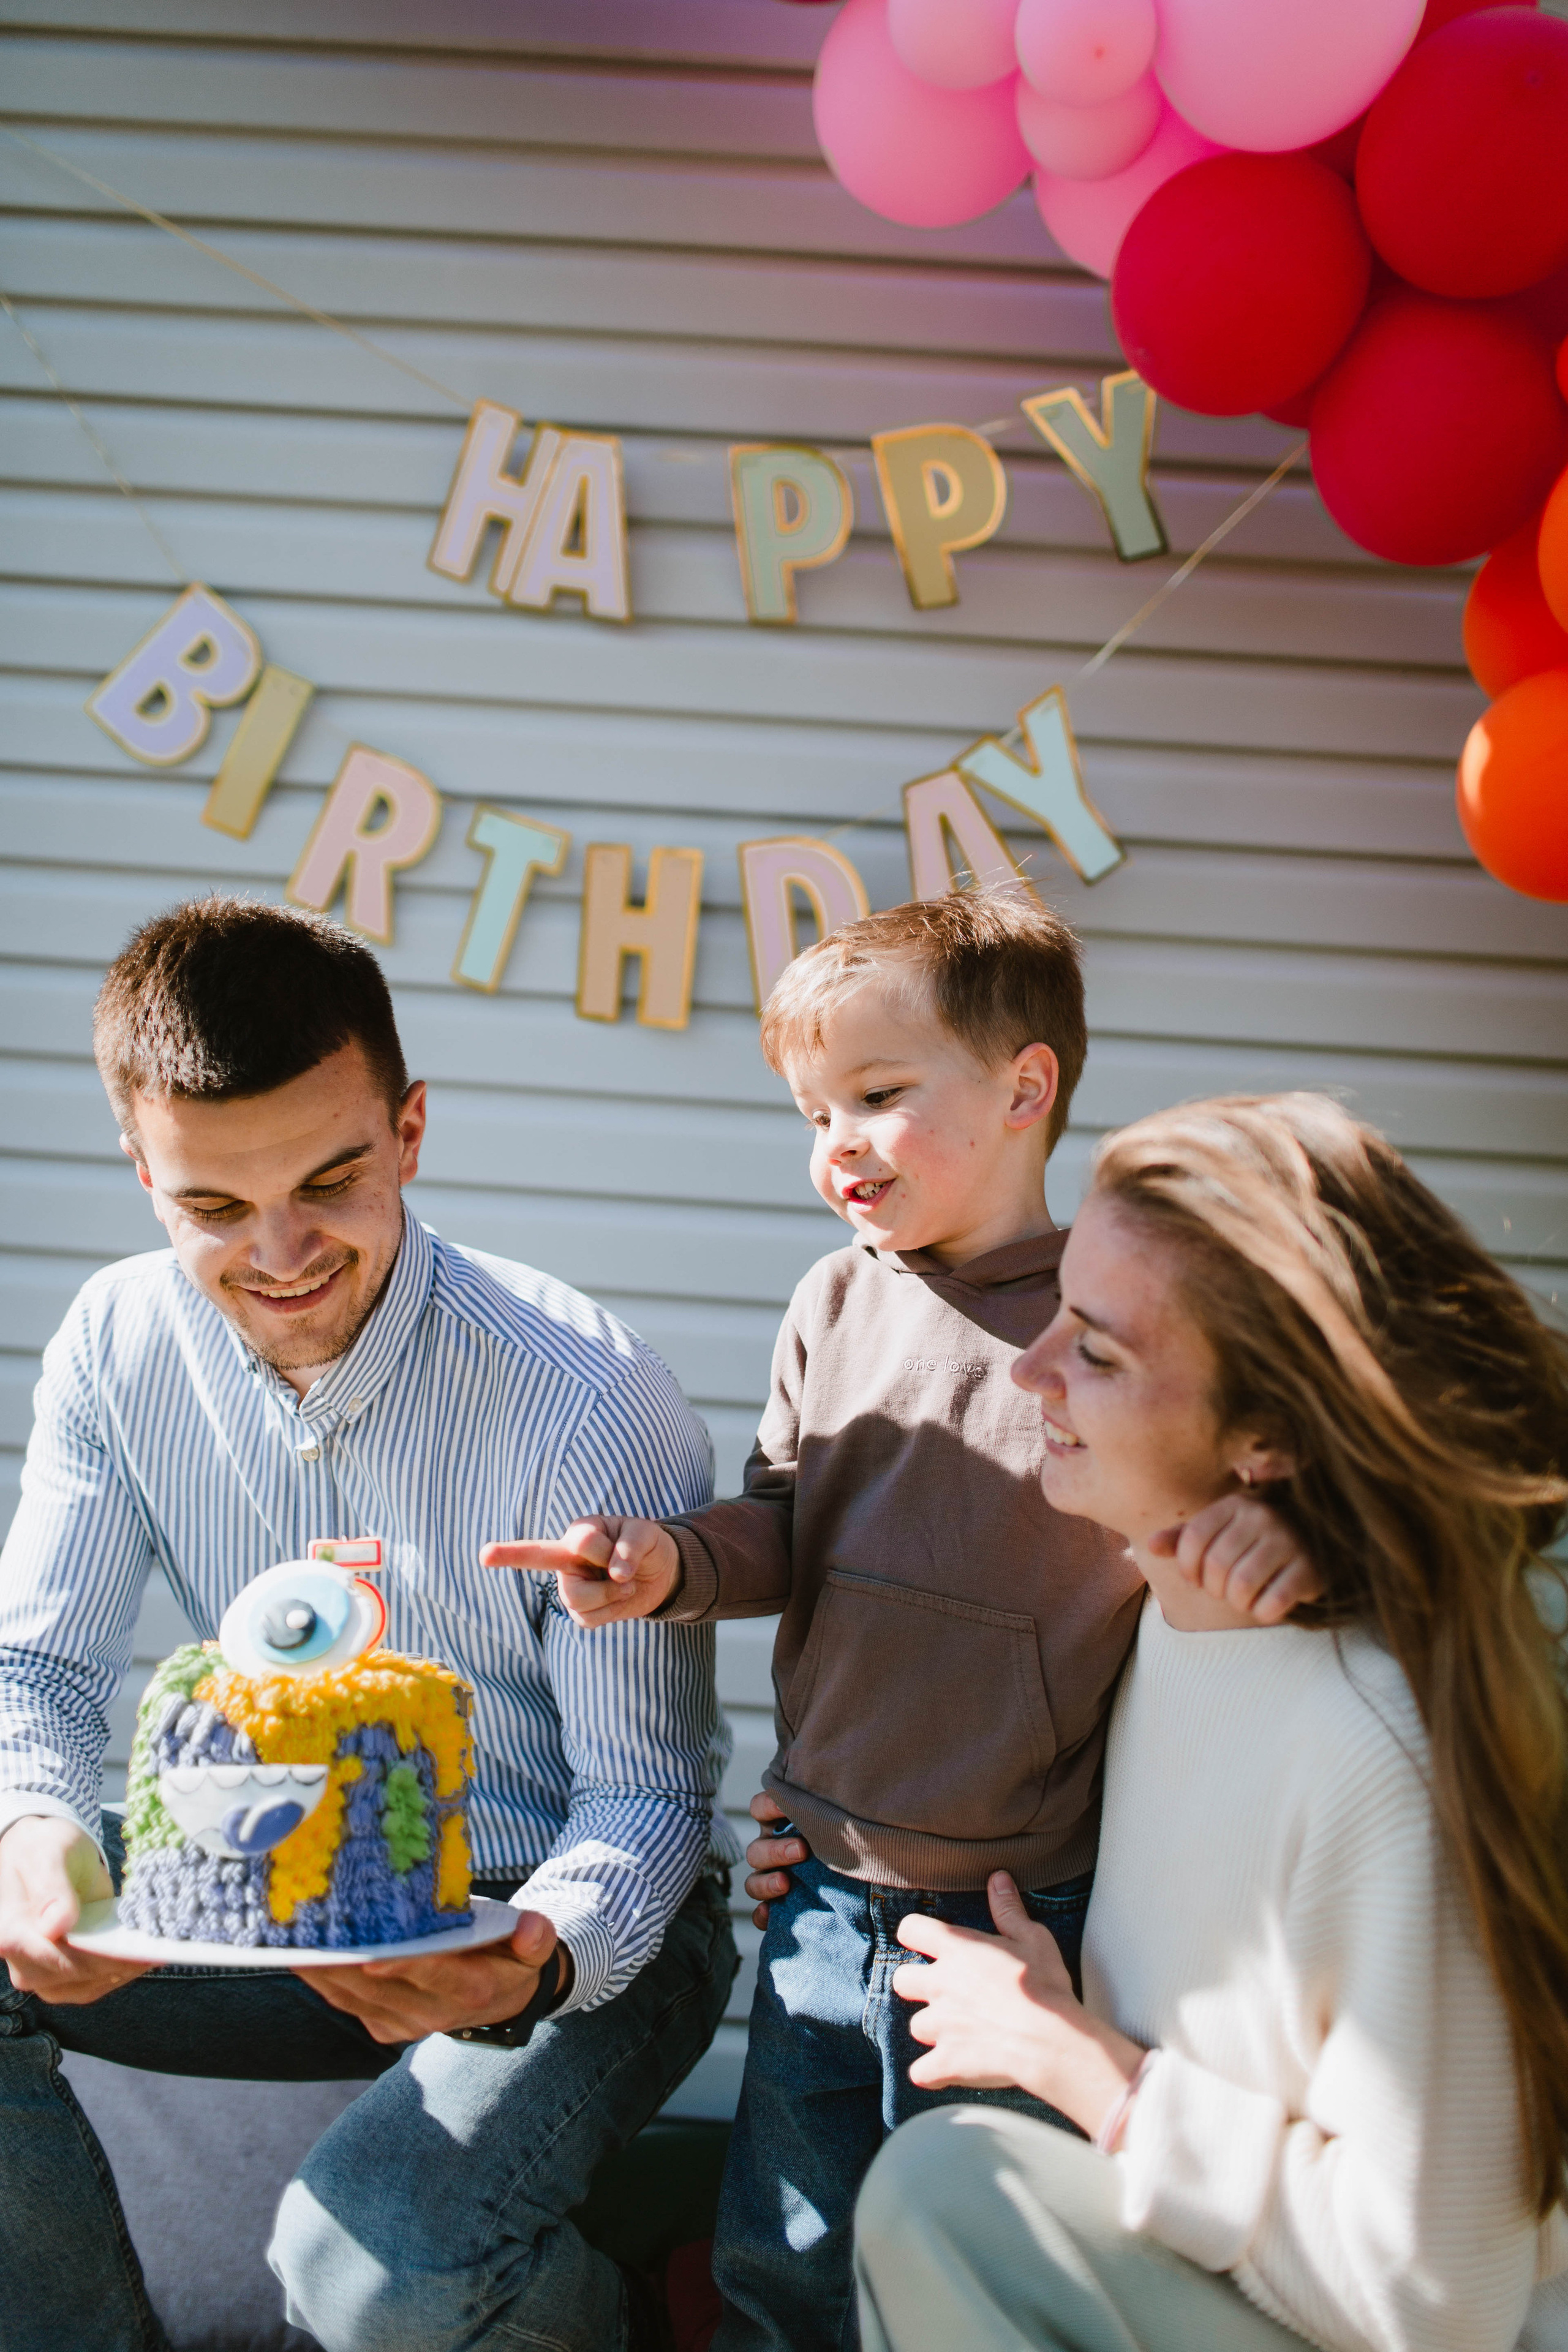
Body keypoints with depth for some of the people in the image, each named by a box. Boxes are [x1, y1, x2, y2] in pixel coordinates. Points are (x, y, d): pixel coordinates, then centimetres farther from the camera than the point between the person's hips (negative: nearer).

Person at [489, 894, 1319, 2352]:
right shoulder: (835, 1307, 3)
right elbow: (786, 1532, 7)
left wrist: (1280, 1515, -30)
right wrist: (673, 1563, -12)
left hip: (1021, 1911, -4)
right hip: (829, 1889, 4)